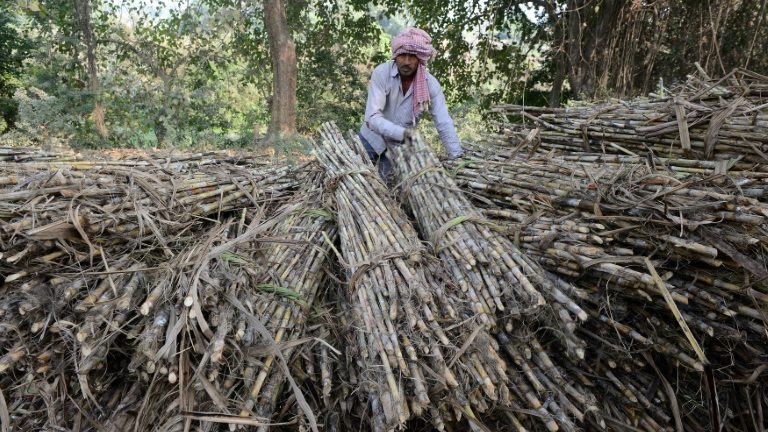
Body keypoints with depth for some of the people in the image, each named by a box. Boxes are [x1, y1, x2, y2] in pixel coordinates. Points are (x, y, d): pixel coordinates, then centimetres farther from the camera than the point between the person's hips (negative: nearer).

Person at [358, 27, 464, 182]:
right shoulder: (381, 73, -23)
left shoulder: (430, 83, -19)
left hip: (401, 145, 1)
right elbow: (372, 117, -31)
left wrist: (458, 158, -28)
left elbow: (444, 124, -19)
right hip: (372, 139, -1)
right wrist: (403, 132, -43)